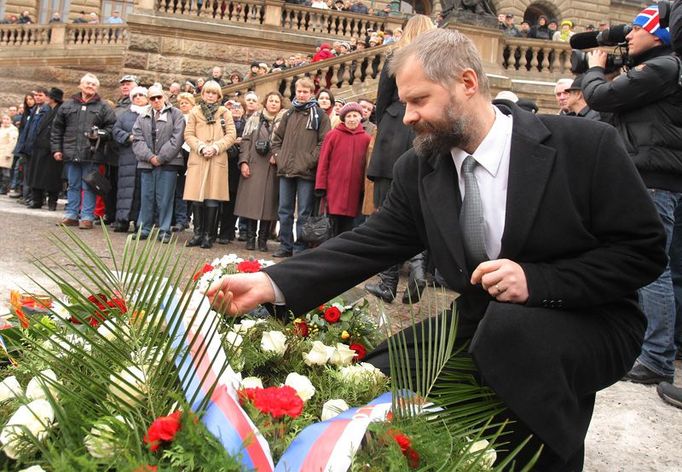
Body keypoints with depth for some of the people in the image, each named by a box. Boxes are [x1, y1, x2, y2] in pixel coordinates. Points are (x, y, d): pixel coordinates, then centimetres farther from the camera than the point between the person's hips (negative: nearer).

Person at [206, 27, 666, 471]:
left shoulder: (586, 145, -15)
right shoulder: (418, 170, -3)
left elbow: (644, 249, -12)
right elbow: (370, 244, -6)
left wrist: (537, 280, -26)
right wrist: (272, 283, -19)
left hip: (589, 323, -4)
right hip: (482, 325, 5)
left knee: (510, 325, -35)